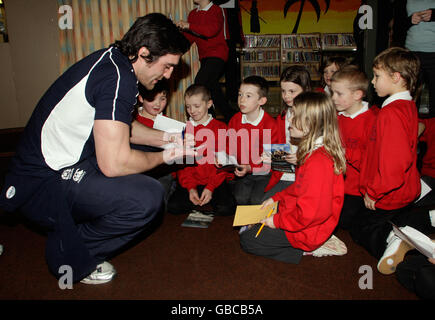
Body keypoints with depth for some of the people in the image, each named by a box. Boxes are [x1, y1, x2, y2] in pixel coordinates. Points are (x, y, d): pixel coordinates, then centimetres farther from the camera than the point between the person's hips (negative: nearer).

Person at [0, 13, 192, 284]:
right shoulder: (117, 78, -23)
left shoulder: (113, 60, 8)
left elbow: (122, 127, 24)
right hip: (43, 185, -10)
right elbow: (114, 164, -27)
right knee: (147, 197, -25)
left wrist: (165, 138, 14)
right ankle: (71, 257, -1)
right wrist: (164, 157, -9)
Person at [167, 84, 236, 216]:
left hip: (215, 181, -2)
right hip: (189, 181, 2)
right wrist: (190, 187, -8)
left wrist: (210, 187, -11)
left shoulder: (220, 127, 4)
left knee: (226, 209, -25)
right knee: (173, 206, -21)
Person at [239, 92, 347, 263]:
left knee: (247, 240, -3)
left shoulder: (318, 162, -31)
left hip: (307, 231, -10)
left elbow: (311, 212, -31)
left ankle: (303, 250, -2)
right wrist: (276, 198, 11)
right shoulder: (314, 152, 3)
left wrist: (278, 220, -19)